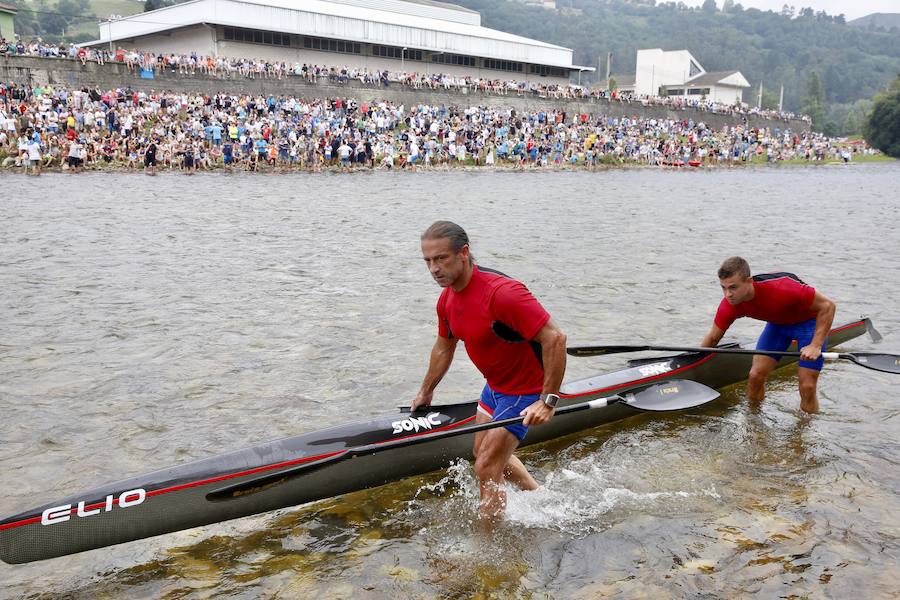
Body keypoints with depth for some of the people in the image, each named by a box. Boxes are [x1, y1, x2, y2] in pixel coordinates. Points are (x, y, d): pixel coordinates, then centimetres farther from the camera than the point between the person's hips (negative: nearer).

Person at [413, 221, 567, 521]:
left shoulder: (502, 292, -33)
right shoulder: (447, 300, -4)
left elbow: (555, 338, -33)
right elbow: (444, 348, 14)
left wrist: (548, 401, -33)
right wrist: (426, 392, 25)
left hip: (525, 391, -9)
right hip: (495, 386, 9)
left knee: (486, 470, -5)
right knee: (485, 452, 25)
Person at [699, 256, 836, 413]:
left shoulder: (780, 288, -40)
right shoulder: (729, 306, -23)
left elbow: (827, 306, -29)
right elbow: (712, 338, -6)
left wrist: (815, 346, -34)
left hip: (809, 321, -4)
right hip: (777, 323, 4)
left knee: (807, 388, -10)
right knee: (755, 376, -7)